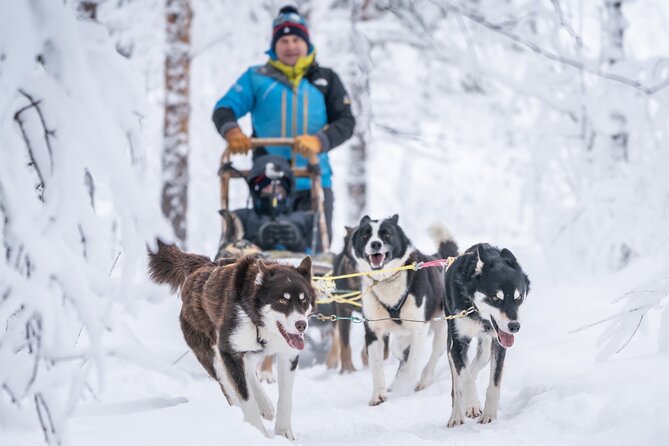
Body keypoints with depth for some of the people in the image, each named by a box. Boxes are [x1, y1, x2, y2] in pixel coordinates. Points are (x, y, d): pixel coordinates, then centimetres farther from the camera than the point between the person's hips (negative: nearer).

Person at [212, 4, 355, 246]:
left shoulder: (326, 79, 14)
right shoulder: (256, 78, 11)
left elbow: (346, 121, 5)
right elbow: (224, 109, 4)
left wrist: (321, 140, -17)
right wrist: (231, 131, -20)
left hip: (314, 183, 1)